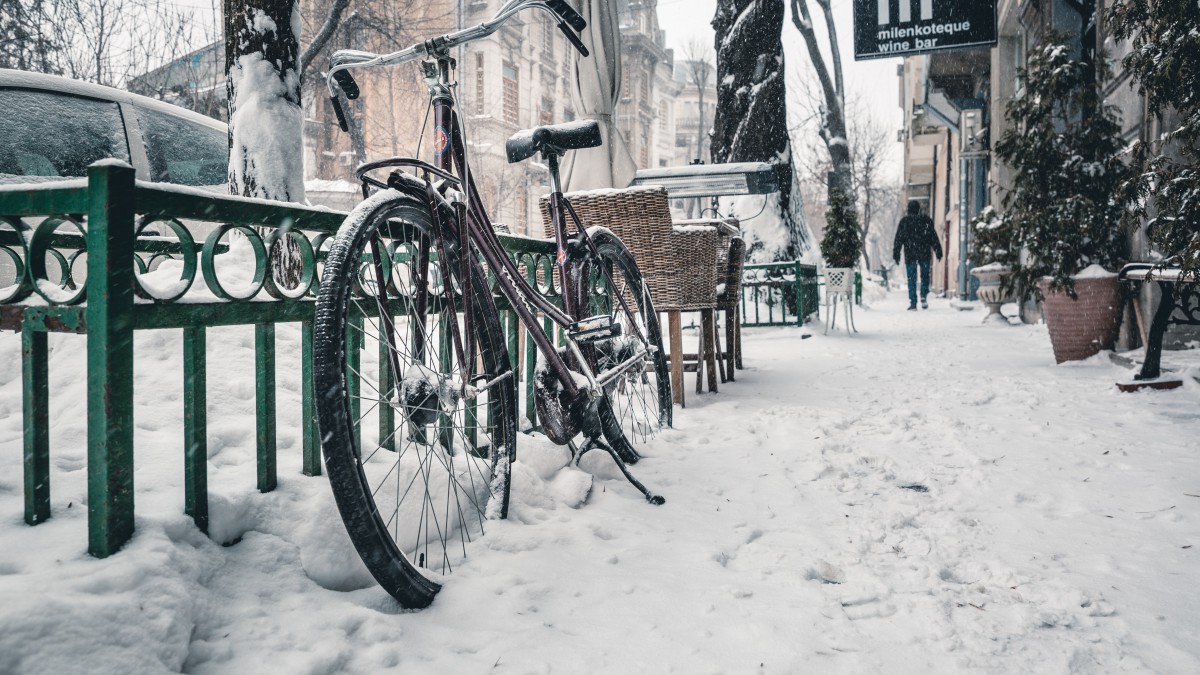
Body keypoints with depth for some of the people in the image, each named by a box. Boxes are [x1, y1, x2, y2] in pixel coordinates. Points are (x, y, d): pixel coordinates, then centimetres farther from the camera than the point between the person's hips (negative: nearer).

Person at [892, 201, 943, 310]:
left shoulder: (904, 221, 3)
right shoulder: (926, 220, 3)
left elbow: (898, 239, 2)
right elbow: (934, 237, 4)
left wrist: (896, 254, 5)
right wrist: (938, 251, 7)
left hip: (909, 254, 0)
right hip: (924, 253, 0)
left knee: (911, 279, 1)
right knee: (925, 276, 14)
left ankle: (912, 302, -3)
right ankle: (923, 297, -3)